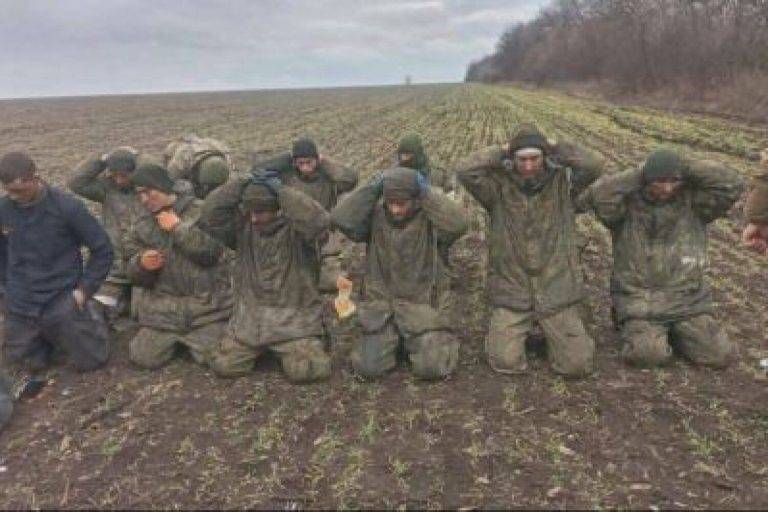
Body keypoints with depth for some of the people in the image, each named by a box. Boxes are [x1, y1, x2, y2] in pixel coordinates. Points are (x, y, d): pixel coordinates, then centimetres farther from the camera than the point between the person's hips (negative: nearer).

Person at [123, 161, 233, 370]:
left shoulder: (201, 211, -5)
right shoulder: (140, 228, 8)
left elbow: (210, 253, -18)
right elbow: (136, 276, 8)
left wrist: (178, 227, -16)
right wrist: (142, 265, -16)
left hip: (208, 306, -4)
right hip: (163, 309, 4)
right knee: (143, 358, -4)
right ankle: (174, 339, 26)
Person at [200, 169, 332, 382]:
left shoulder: (296, 228, -10)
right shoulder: (243, 226, 1)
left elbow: (317, 220, -32)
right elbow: (210, 214, -12)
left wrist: (280, 189, -27)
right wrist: (242, 183, -18)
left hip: (294, 318, -4)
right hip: (249, 317, 4)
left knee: (303, 371, -18)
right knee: (225, 366, -1)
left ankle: (309, 346, 17)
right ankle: (258, 349, 28)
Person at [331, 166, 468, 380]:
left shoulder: (431, 219, -8)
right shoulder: (374, 216, -3)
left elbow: (458, 223, -29)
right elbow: (341, 218, -18)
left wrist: (427, 192, -23)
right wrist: (371, 188, -19)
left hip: (423, 305, -1)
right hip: (382, 305, 2)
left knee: (432, 368, -13)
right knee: (368, 368, -8)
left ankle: (439, 339, 22)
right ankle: (392, 339, 24)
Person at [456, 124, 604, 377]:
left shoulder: (562, 182, -2)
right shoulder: (499, 187, -5)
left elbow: (592, 166, -19)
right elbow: (466, 171, -20)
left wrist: (555, 147, -7)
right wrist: (501, 152, -9)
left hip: (556, 292, 1)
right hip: (512, 293, -1)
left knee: (577, 365, -2)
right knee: (506, 363, -9)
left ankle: (554, 332, 30)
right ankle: (512, 331, 24)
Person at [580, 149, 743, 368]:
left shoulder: (692, 201, 3)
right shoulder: (627, 203, -4)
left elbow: (732, 184, -10)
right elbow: (599, 195, -24)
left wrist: (686, 166, -9)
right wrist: (638, 174, -15)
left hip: (687, 299, 3)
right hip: (639, 299, -3)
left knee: (720, 355, -6)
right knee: (647, 354, -23)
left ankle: (676, 331, 21)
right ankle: (639, 331, 11)